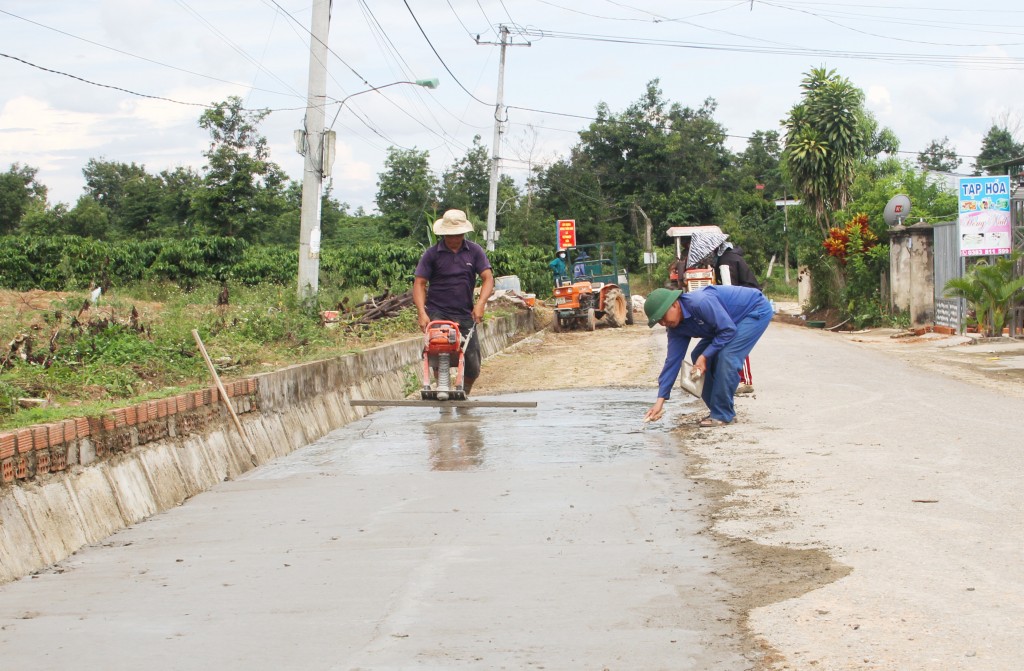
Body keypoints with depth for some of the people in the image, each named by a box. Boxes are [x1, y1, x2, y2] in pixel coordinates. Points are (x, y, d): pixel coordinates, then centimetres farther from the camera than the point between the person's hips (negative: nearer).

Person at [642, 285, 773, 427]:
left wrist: (705, 356, -26)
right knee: (698, 357, 2)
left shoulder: (700, 302, -34)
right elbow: (673, 360, -4)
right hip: (738, 320, 9)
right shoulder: (676, 327, -7)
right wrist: (660, 399, -7)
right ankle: (720, 409, 12)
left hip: (757, 310, -9)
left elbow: (728, 330, -30)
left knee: (726, 357, -24)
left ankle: (723, 414, -12)